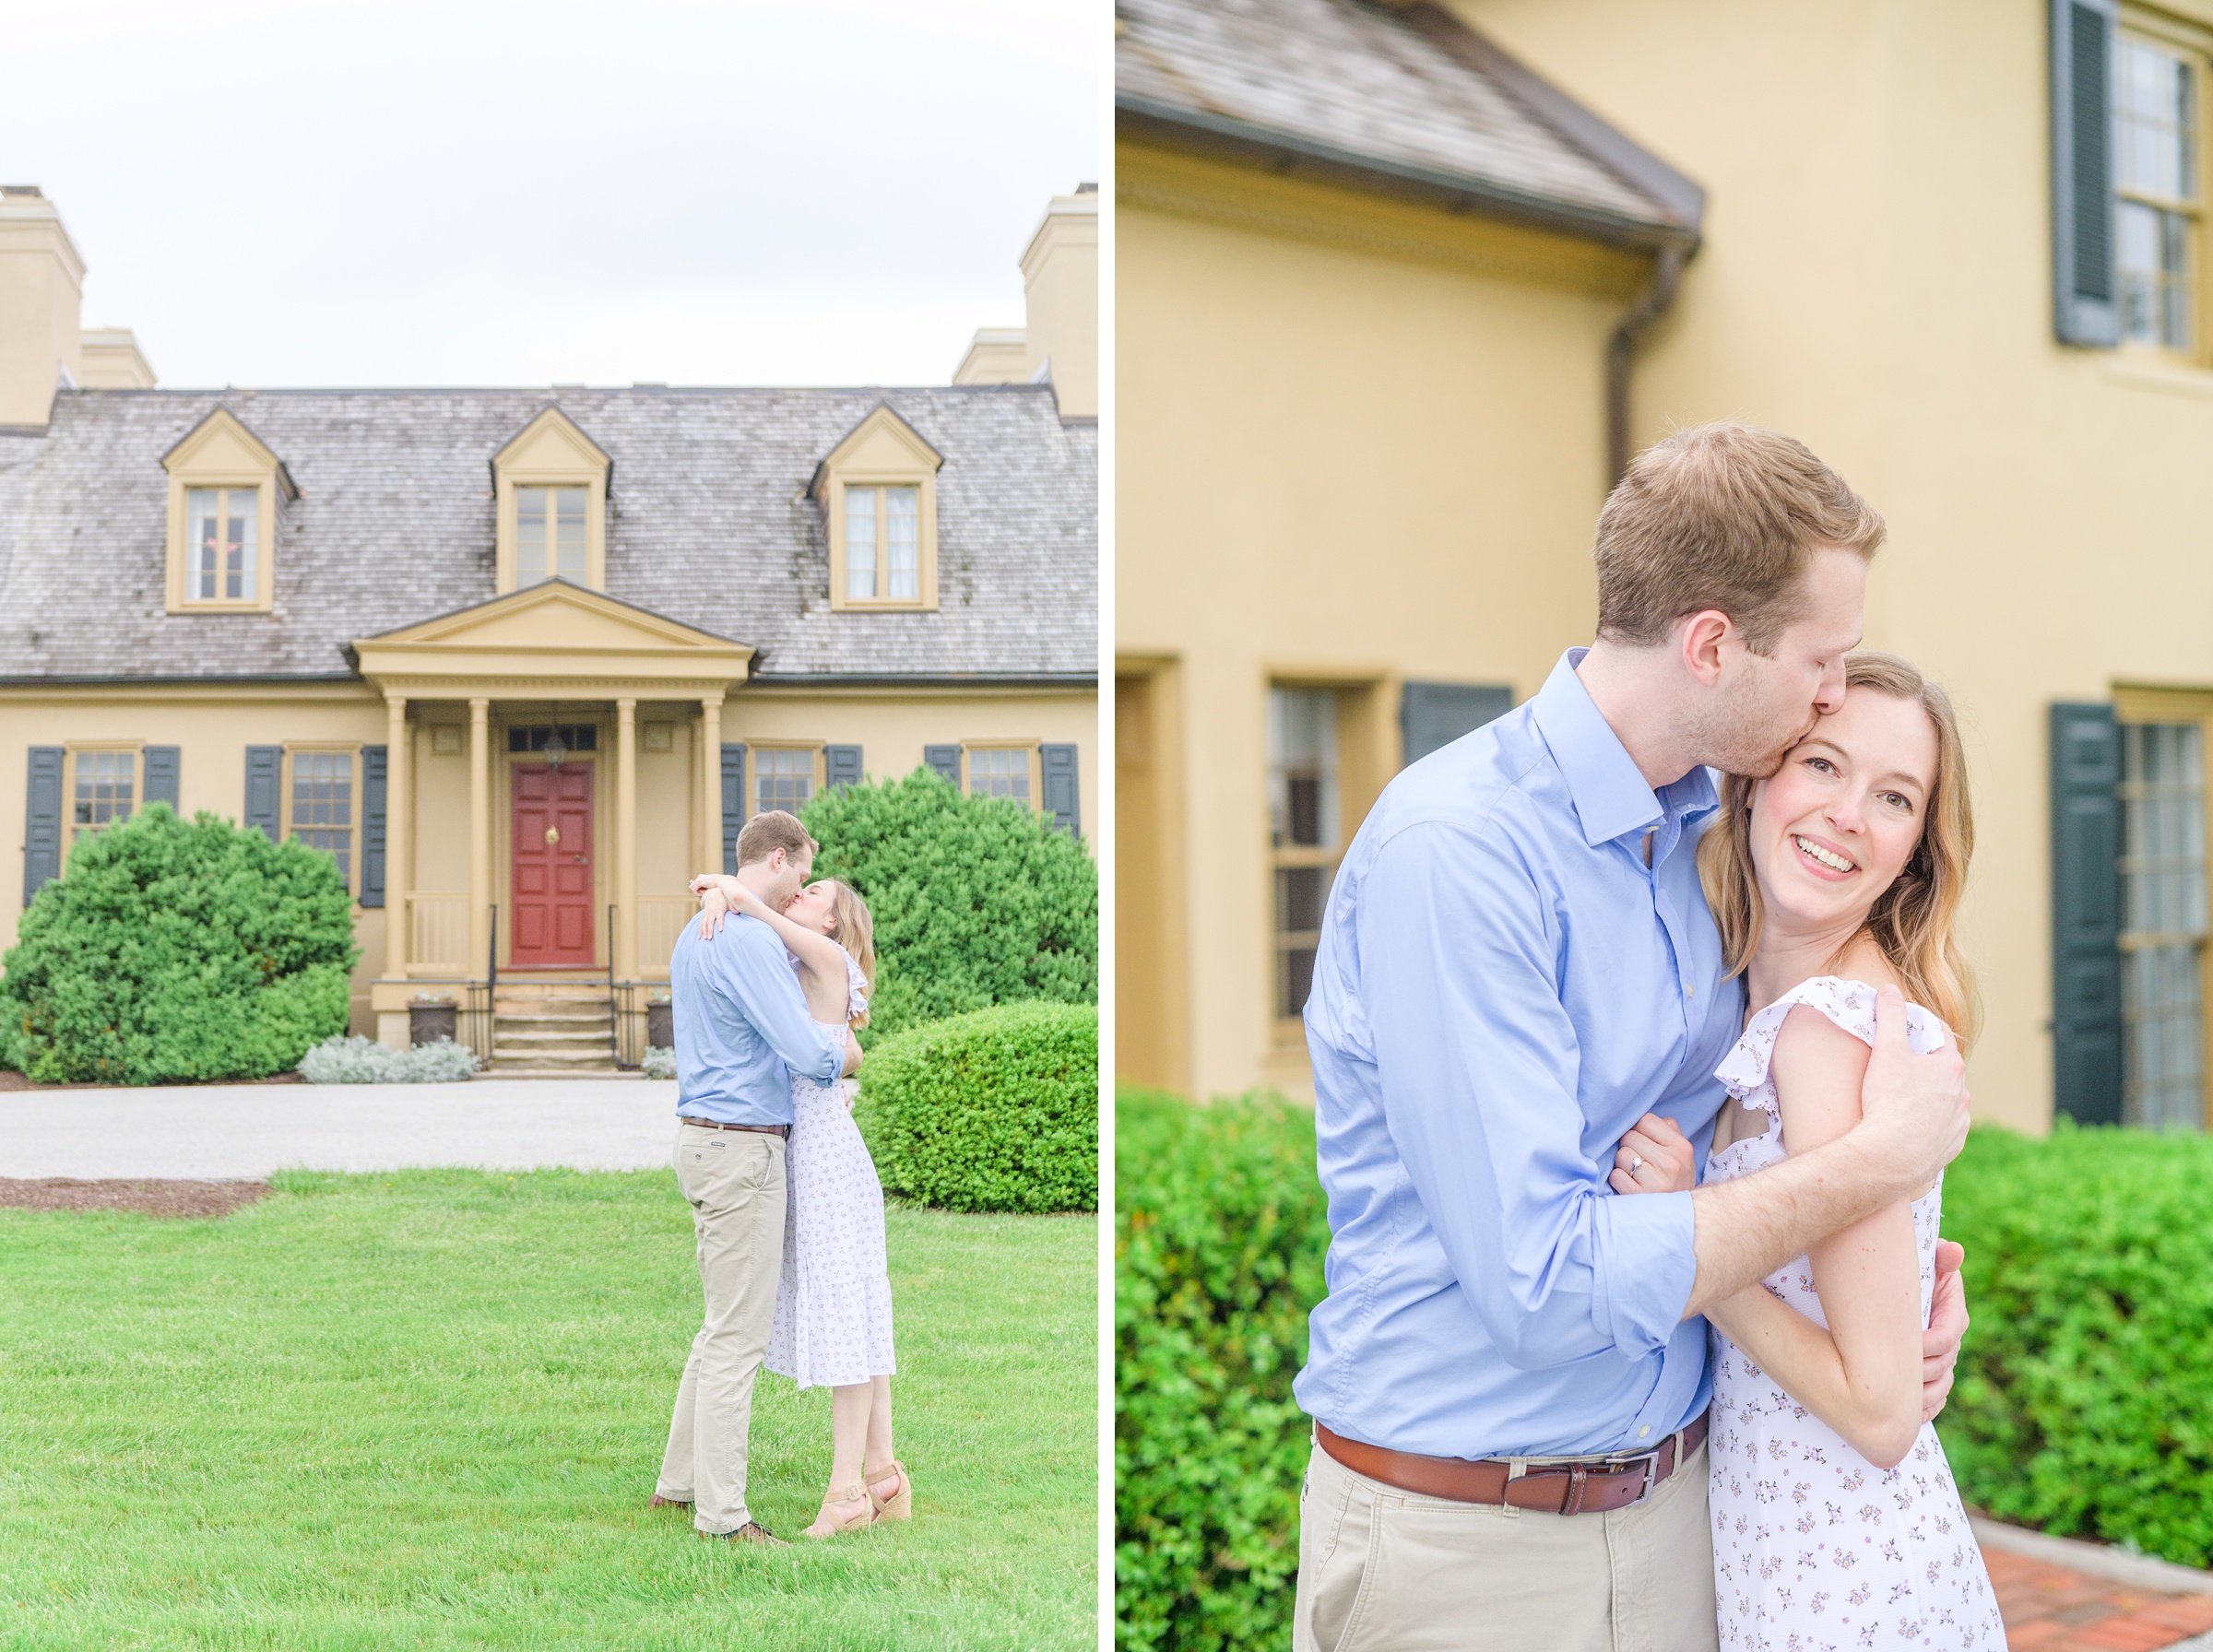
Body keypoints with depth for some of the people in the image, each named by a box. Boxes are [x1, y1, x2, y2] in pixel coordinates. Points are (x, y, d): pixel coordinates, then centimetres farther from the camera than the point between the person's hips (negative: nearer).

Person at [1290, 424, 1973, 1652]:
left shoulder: (1705, 824, 4)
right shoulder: (1451, 849, -23)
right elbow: (1543, 1278, -28)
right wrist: (1883, 1160, -20)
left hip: (1674, 1497, 7)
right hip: (1466, 1547, -7)